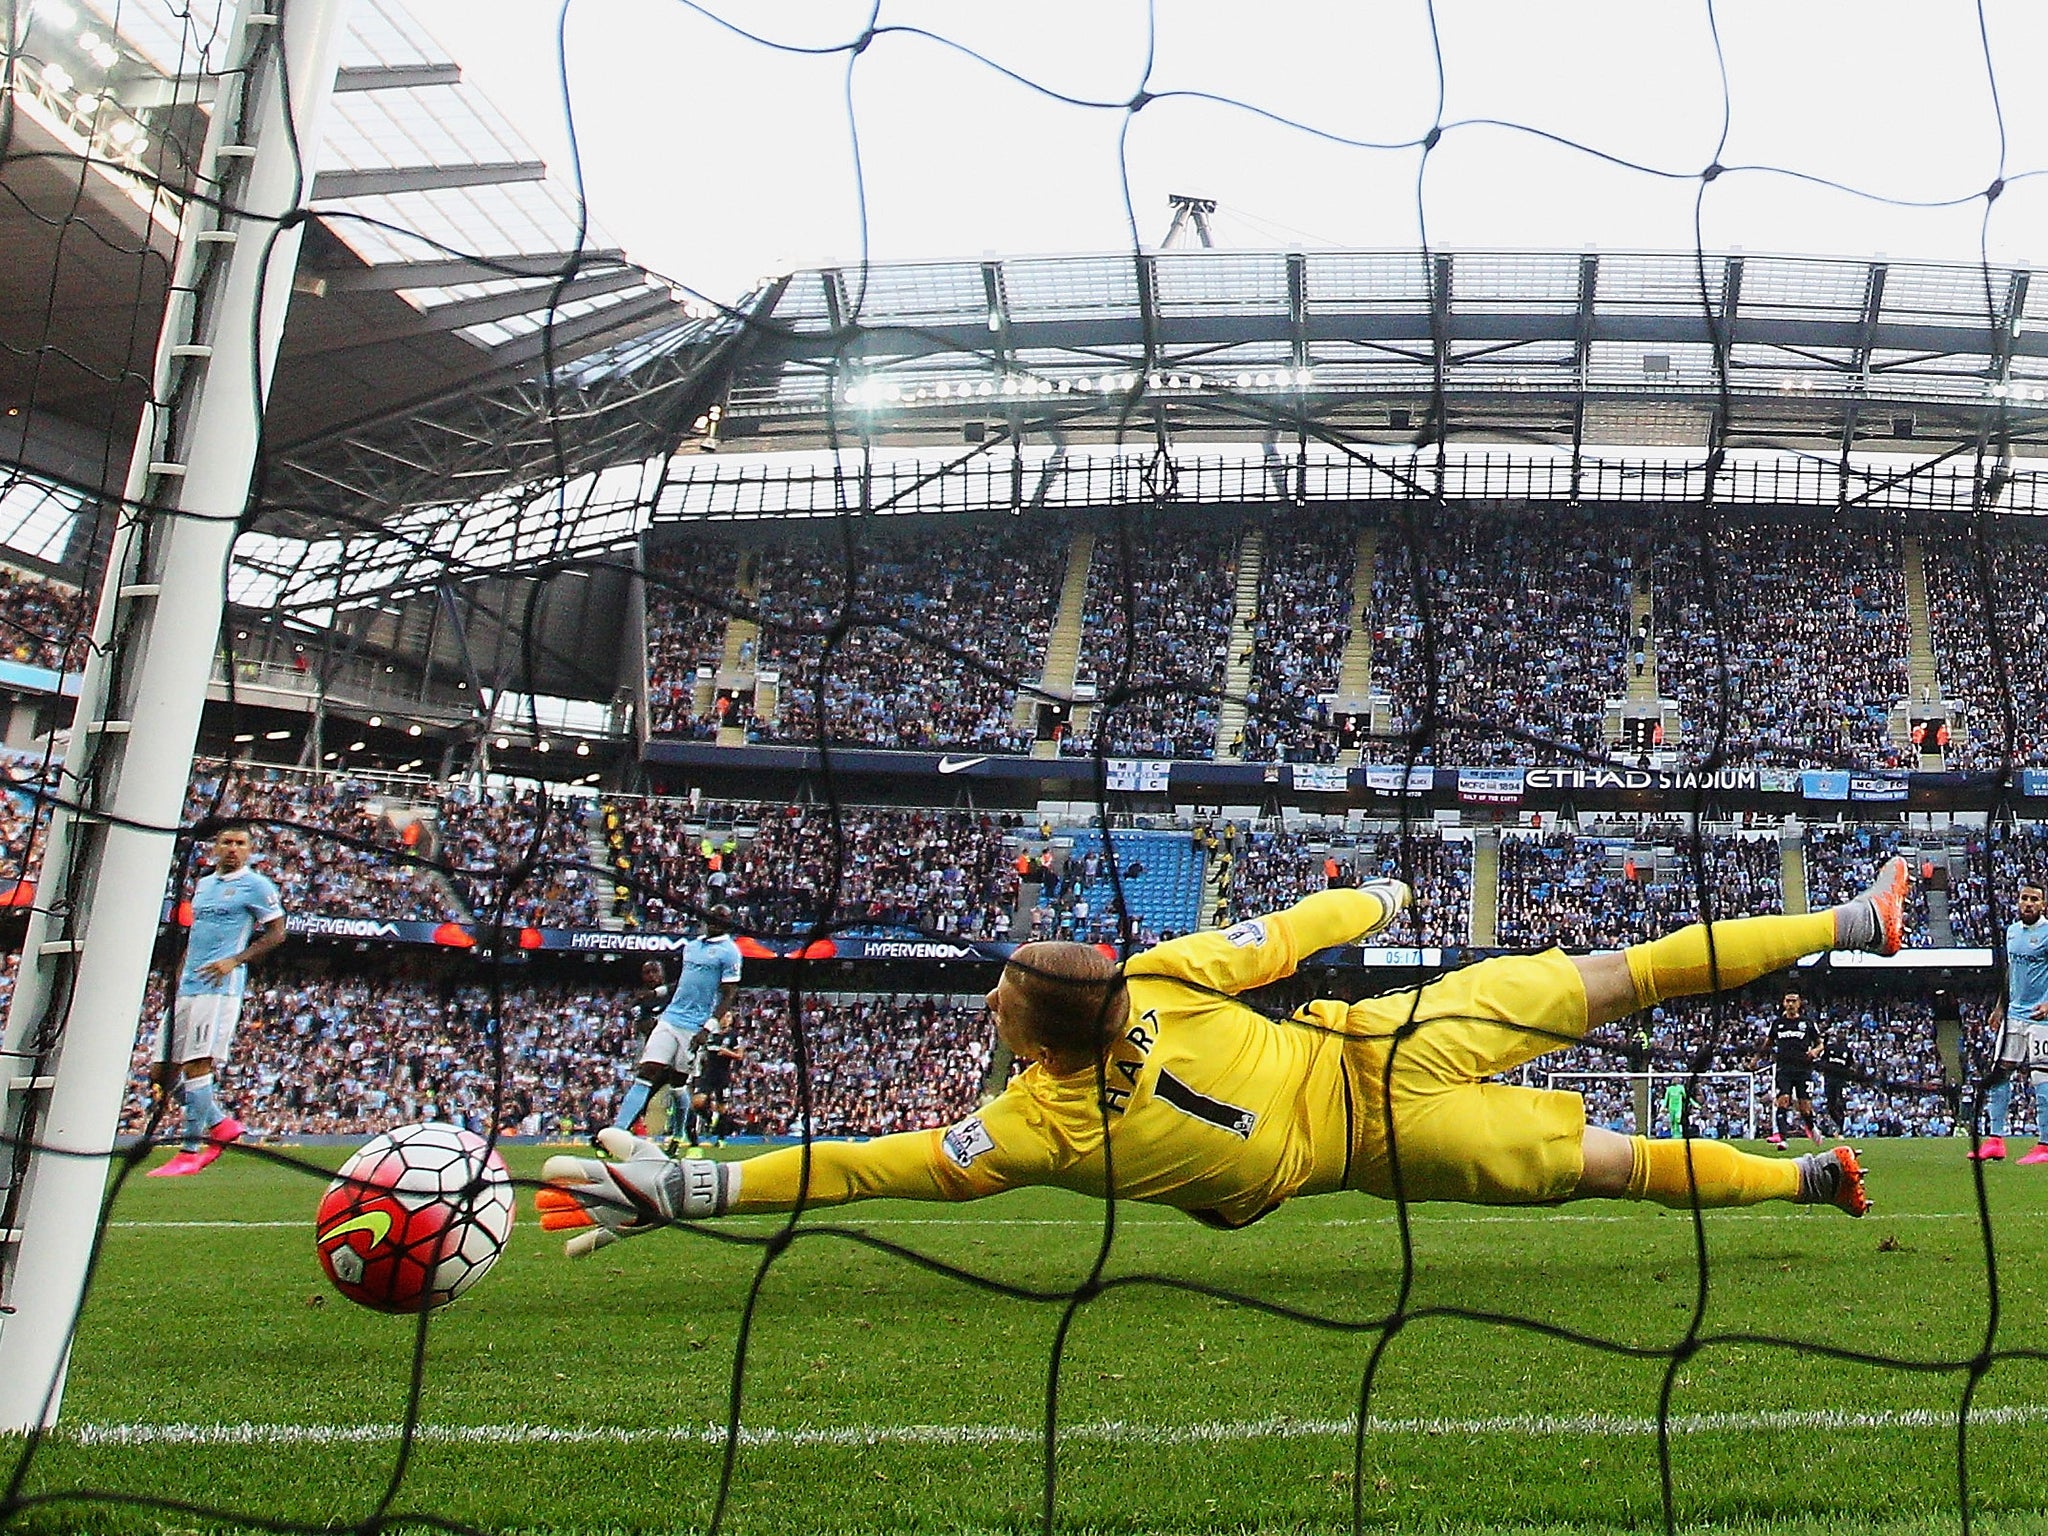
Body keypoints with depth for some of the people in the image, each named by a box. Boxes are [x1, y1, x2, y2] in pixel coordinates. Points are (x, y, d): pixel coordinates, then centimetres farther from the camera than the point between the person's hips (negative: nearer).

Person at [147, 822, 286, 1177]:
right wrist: (178, 976, 20)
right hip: (186, 988, 8)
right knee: (164, 1073, 5)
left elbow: (276, 934, -5)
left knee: (196, 1064, -12)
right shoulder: (203, 885, 22)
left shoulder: (255, 886, -1)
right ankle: (221, 1124, 18)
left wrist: (235, 961, -15)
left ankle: (190, 1151, -6)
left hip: (219, 988, -8)